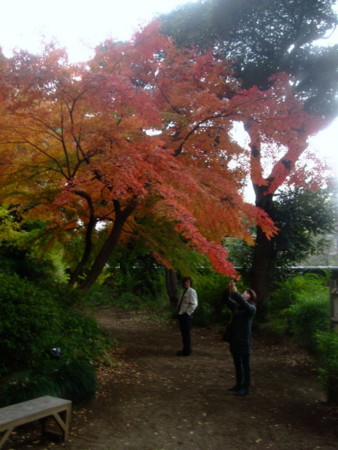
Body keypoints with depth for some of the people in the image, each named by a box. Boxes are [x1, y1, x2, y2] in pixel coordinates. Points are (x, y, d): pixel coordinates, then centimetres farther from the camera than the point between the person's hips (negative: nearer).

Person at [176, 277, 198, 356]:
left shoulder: (191, 291, -11)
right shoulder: (184, 291, 16)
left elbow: (194, 304, -19)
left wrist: (187, 313, -19)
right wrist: (179, 312, 12)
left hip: (186, 315, -9)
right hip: (181, 314, 9)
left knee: (186, 333, -3)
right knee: (183, 333, 16)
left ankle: (187, 351, 5)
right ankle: (185, 349, 26)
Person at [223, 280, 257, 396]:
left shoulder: (251, 308, -10)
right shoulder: (236, 306, 9)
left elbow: (244, 304, -31)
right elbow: (226, 300, 2)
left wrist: (235, 292, -35)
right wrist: (228, 289, -15)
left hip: (244, 341, -7)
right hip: (234, 340, 7)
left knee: (245, 365, 3)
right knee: (237, 364, 16)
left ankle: (246, 388, 12)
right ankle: (239, 384, 29)